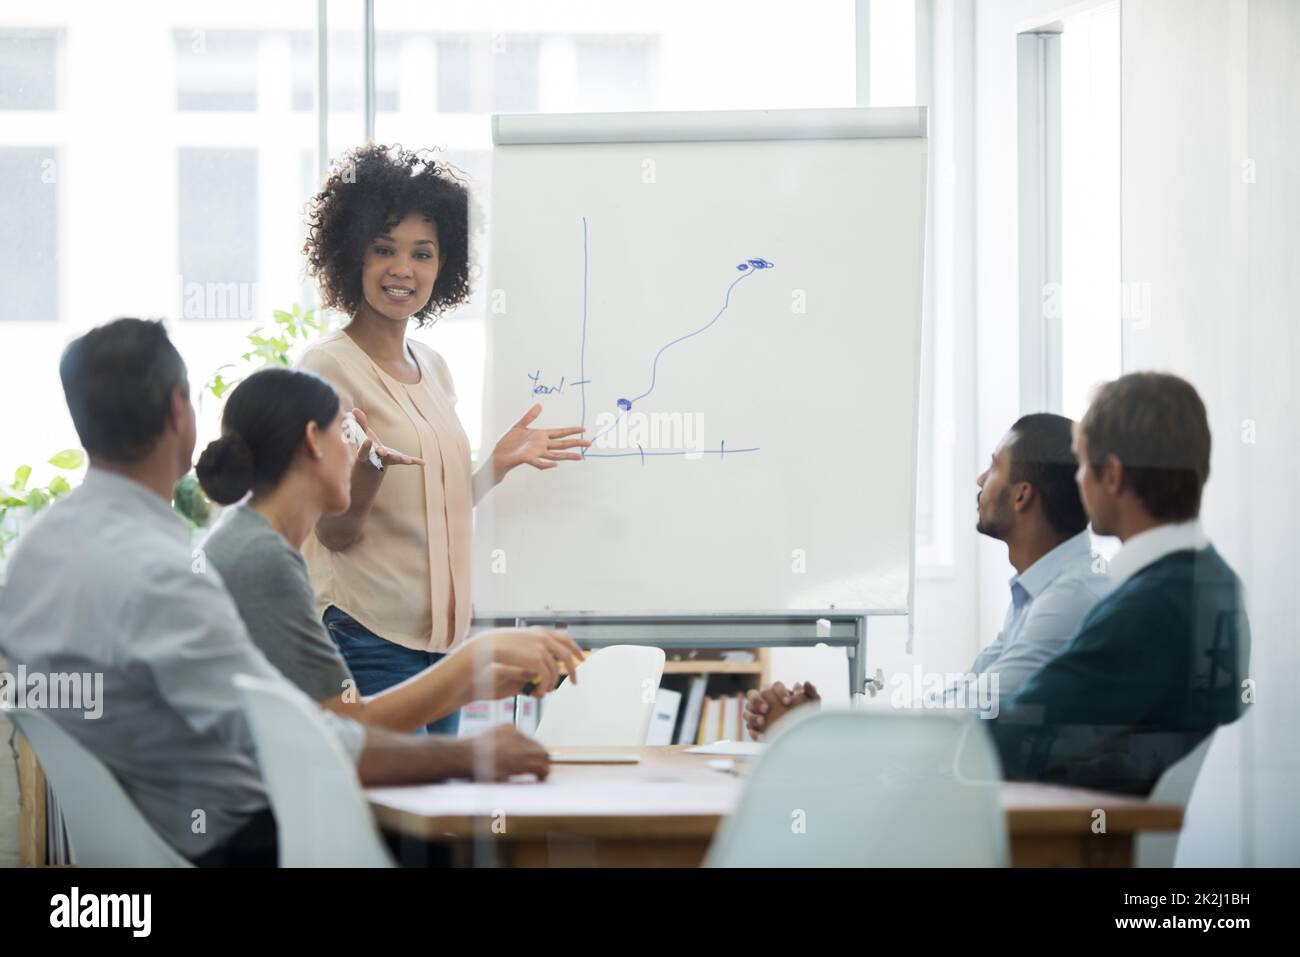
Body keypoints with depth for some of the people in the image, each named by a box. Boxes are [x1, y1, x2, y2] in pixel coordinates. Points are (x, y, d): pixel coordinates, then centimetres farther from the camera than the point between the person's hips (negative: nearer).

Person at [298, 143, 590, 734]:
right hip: (368, 637, -7)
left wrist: (500, 463, 11)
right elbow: (336, 531, -11)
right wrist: (369, 466, -29)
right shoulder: (329, 366, -8)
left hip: (438, 637, 8)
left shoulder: (431, 367, 14)